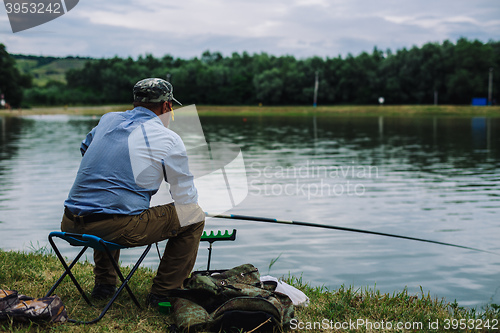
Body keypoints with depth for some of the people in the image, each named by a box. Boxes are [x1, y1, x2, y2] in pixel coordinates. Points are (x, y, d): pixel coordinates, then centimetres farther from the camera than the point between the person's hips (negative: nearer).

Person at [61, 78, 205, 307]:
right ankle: (162, 294, 13)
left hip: (70, 225, 7)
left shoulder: (107, 120, 15)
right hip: (119, 229, -7)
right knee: (195, 217, 9)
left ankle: (104, 284, 38)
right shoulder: (168, 139, -1)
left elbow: (84, 149, 35)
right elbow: (186, 198, 4)